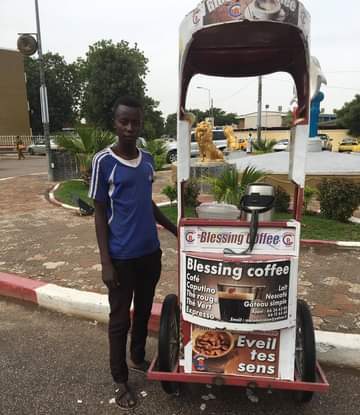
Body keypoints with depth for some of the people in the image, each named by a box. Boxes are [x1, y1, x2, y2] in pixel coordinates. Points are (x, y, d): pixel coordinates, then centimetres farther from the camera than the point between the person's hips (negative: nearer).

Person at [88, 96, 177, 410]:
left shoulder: (148, 160, 4)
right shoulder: (103, 161, -12)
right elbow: (100, 214, -10)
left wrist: (174, 229, 16)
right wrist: (106, 262, -12)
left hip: (150, 252, 6)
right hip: (122, 257, -5)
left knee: (144, 311, 21)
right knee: (120, 319, 9)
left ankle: (139, 358, 44)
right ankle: (121, 380, 29)